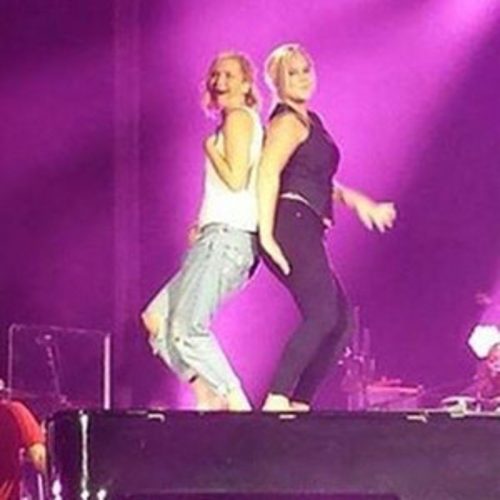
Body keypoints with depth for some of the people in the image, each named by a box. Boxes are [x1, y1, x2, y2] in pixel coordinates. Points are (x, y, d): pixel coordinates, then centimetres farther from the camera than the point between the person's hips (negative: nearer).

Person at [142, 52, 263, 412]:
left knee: (186, 327, -16)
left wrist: (210, 148, -1)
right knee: (158, 317, 7)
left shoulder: (239, 117, -4)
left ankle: (237, 405, -16)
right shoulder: (245, 121, 24)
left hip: (226, 236, -10)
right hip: (223, 236, 10)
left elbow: (236, 179, -16)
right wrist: (204, 226, 19)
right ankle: (208, 398, 1)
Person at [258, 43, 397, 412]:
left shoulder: (310, 121, 25)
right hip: (291, 225, -10)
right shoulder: (289, 121, -5)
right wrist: (267, 234, -27)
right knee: (322, 315, -21)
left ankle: (299, 404, 3)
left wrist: (353, 199, 17)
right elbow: (267, 173, -18)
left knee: (340, 319, 7)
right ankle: (277, 401, -27)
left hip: (305, 232, 10)